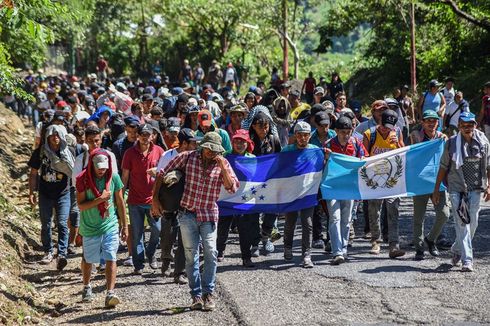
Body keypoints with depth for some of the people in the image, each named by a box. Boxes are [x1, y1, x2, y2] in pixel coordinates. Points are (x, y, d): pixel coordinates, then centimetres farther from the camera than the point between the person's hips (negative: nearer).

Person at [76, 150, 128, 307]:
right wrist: (100, 199, -25)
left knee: (111, 260, -11)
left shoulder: (114, 178, -4)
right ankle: (87, 287, 39)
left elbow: (120, 203, 4)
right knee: (88, 259, 15)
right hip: (90, 227, 0)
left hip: (110, 226, 0)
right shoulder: (83, 180, -10)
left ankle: (110, 294, -16)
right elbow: (81, 205, -13)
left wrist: (124, 226, 6)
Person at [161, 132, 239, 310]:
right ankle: (196, 295, 8)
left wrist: (222, 168, -17)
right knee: (191, 255, 2)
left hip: (209, 215, 0)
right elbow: (164, 174, 6)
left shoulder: (223, 163, 1)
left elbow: (232, 187, -7)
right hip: (187, 214, 0)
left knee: (211, 253, -11)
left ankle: (208, 294, -1)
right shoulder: (187, 157, -1)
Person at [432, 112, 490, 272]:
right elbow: (443, 167, 5)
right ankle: (467, 260, -9)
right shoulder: (451, 143, -1)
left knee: (473, 223, 6)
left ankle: (457, 249, 30)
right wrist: (436, 189, 5)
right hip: (457, 188, -2)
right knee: (462, 223, -9)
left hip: (476, 188, 2)